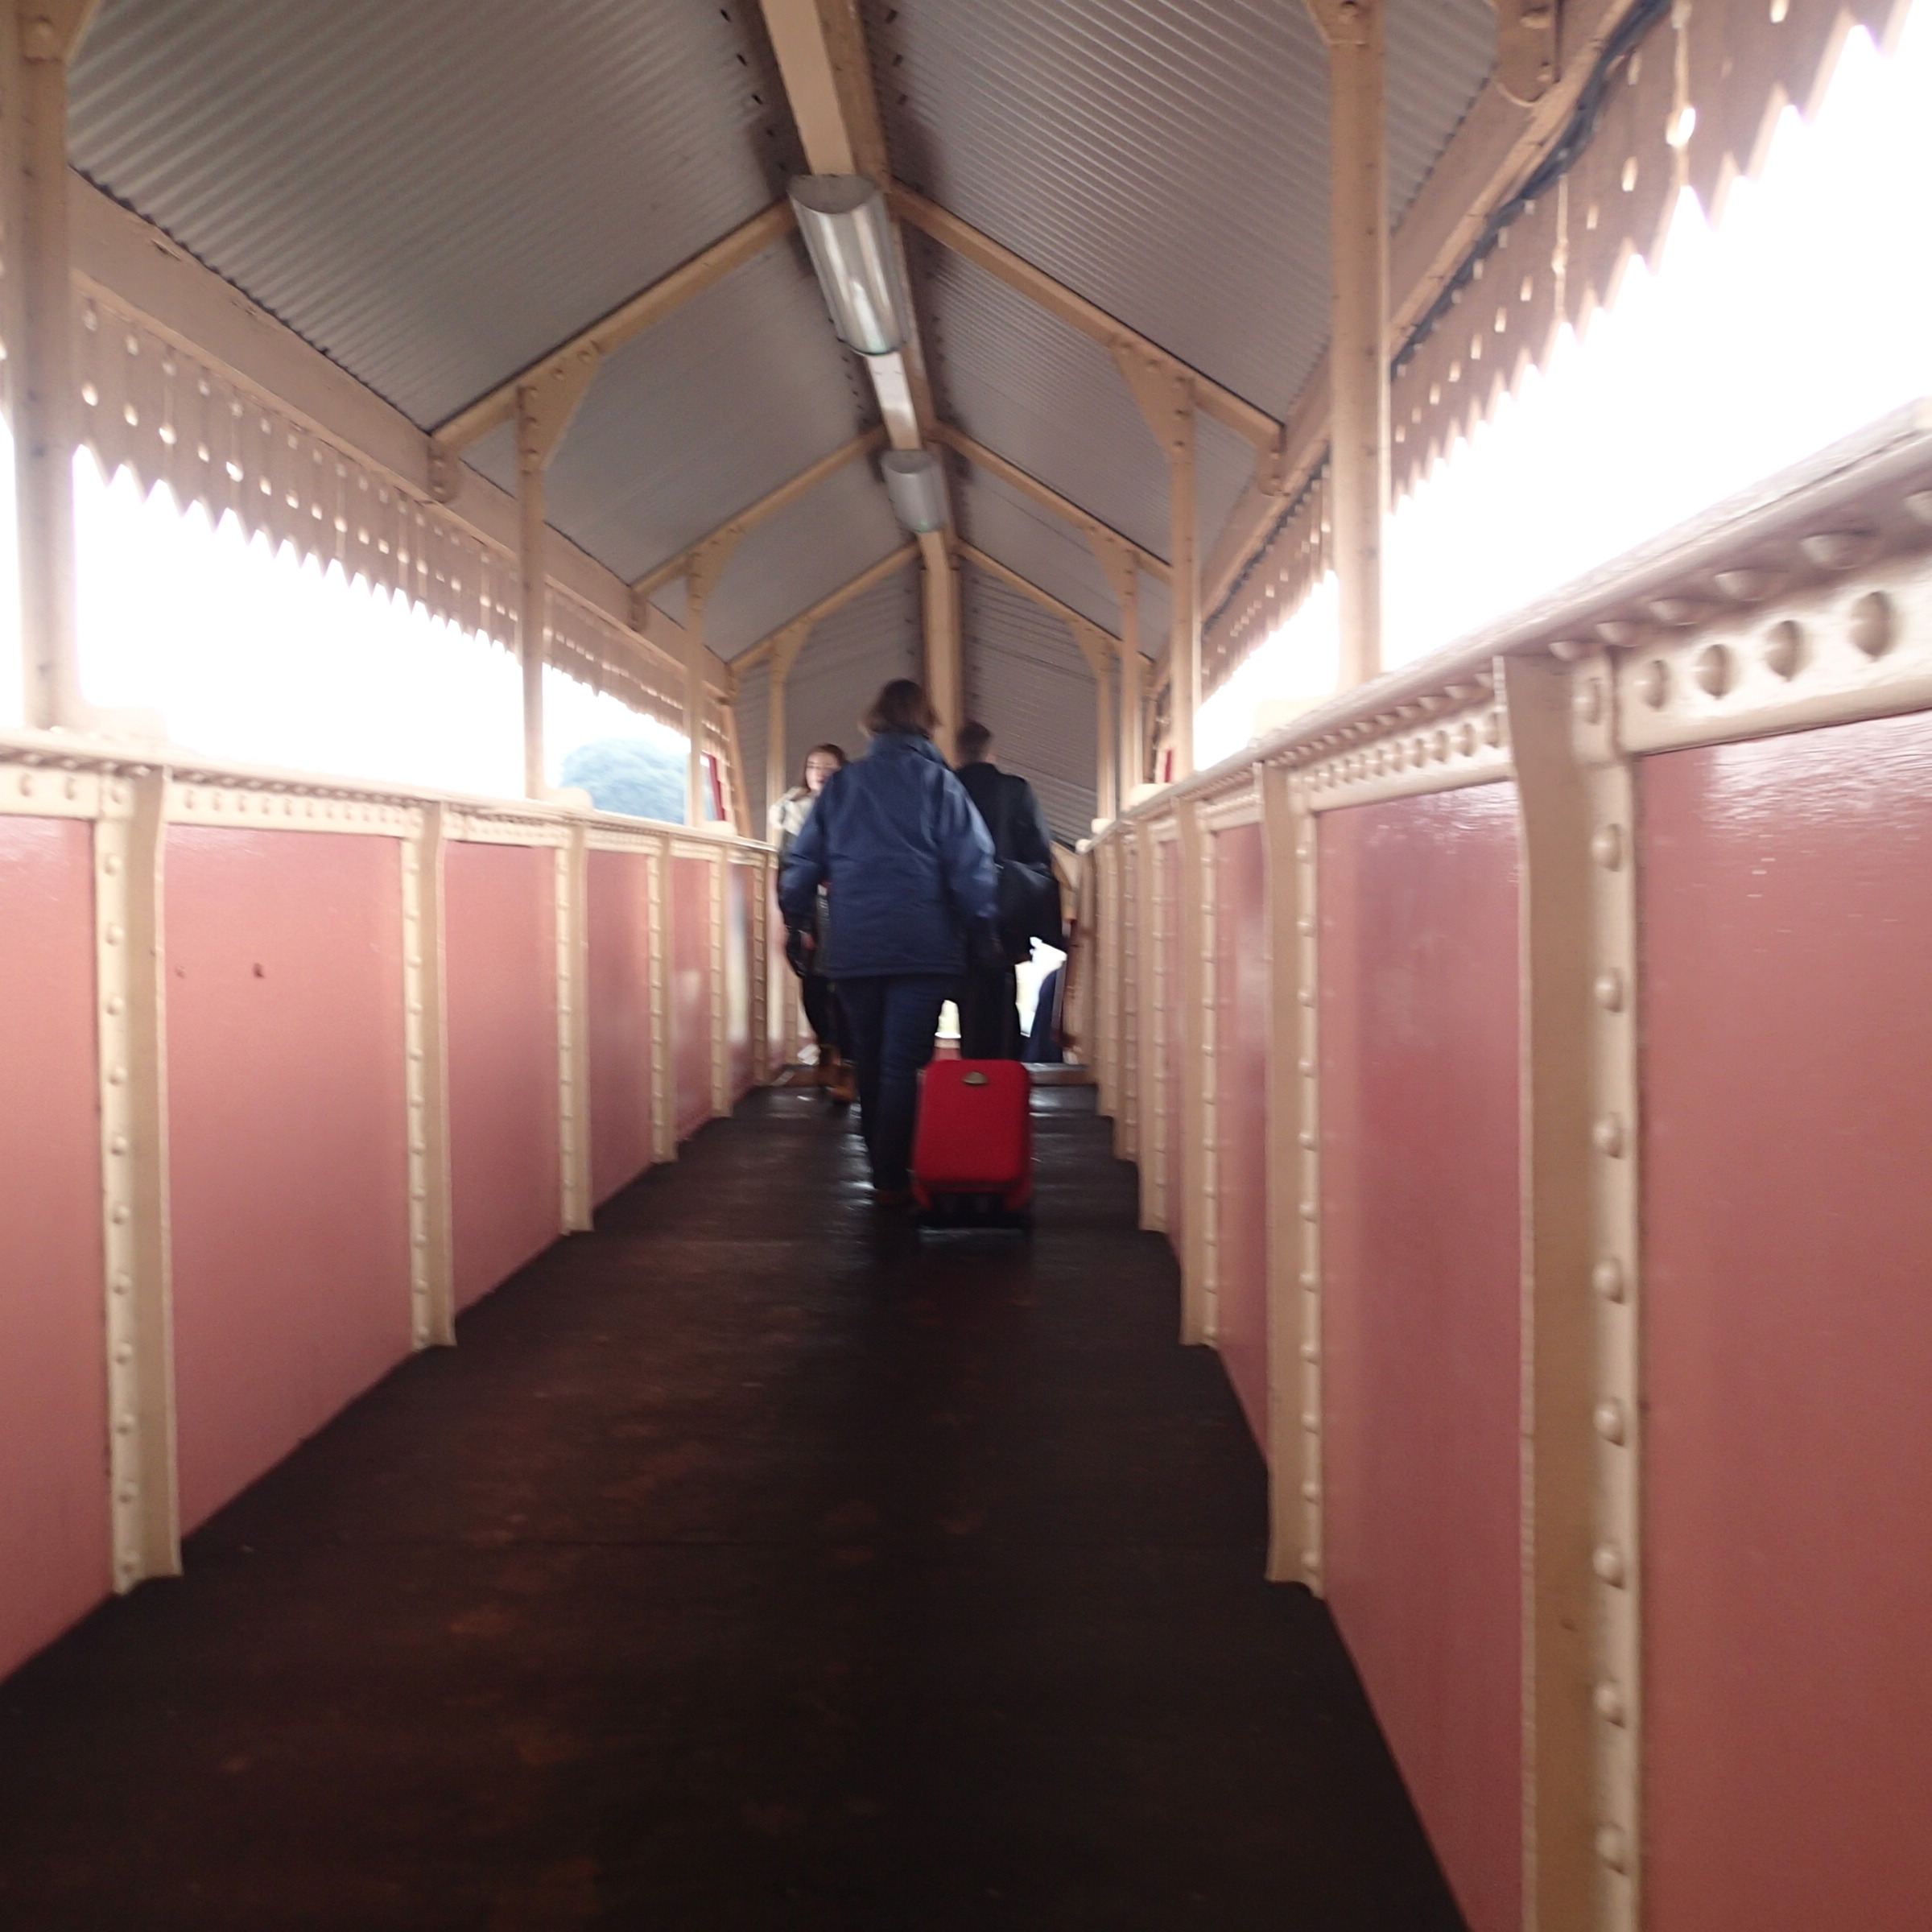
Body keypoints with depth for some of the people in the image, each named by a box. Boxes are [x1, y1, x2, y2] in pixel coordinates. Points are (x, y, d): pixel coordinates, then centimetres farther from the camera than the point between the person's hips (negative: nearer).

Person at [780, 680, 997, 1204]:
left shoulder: (841, 784, 8)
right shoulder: (939, 783, -1)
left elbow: (803, 861, 8)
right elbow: (972, 865, -6)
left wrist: (801, 920, 22)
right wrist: (981, 931, 5)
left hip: (852, 946, 3)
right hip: (923, 945, -3)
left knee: (870, 1062, 15)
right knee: (903, 1063, -1)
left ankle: (880, 1167, 23)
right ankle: (893, 1177, -3)